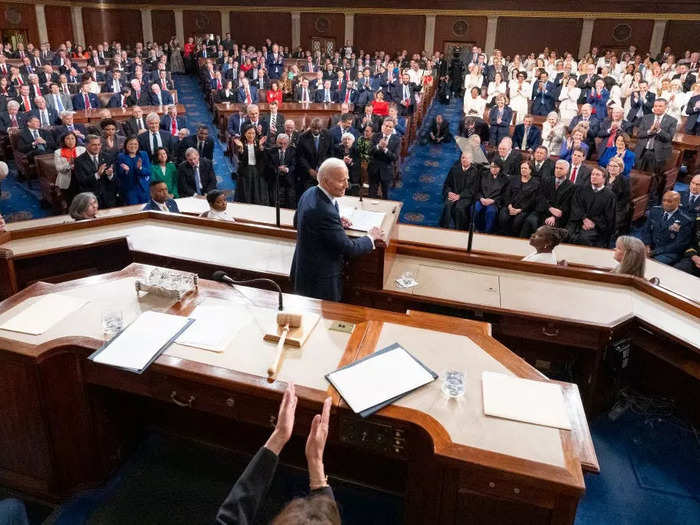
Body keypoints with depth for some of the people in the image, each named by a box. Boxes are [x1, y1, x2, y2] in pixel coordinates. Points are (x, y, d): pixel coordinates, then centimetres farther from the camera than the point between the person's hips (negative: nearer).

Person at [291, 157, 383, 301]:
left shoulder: (310, 192, -4)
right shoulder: (324, 212, -31)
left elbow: (297, 222, 14)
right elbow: (349, 248, -24)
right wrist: (371, 237, -5)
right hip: (320, 279, -9)